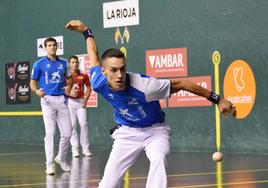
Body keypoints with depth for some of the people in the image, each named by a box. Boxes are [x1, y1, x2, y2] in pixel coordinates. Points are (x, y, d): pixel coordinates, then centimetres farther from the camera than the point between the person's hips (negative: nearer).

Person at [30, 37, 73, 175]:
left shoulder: (63, 63, 12)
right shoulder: (39, 64, 1)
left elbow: (69, 78, 23)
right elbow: (33, 82, 2)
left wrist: (68, 86, 0)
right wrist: (37, 91, -20)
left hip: (62, 100, 4)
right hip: (48, 99, -4)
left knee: (67, 133, 5)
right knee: (50, 133, -8)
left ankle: (61, 159, 27)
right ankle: (49, 164, -4)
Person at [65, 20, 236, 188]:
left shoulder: (144, 85, -35)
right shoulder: (99, 84, -23)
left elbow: (181, 84, -24)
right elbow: (94, 59, -1)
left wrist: (217, 100, -20)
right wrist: (86, 31, 16)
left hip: (154, 131, -3)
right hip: (126, 132, 3)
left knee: (158, 158, -36)